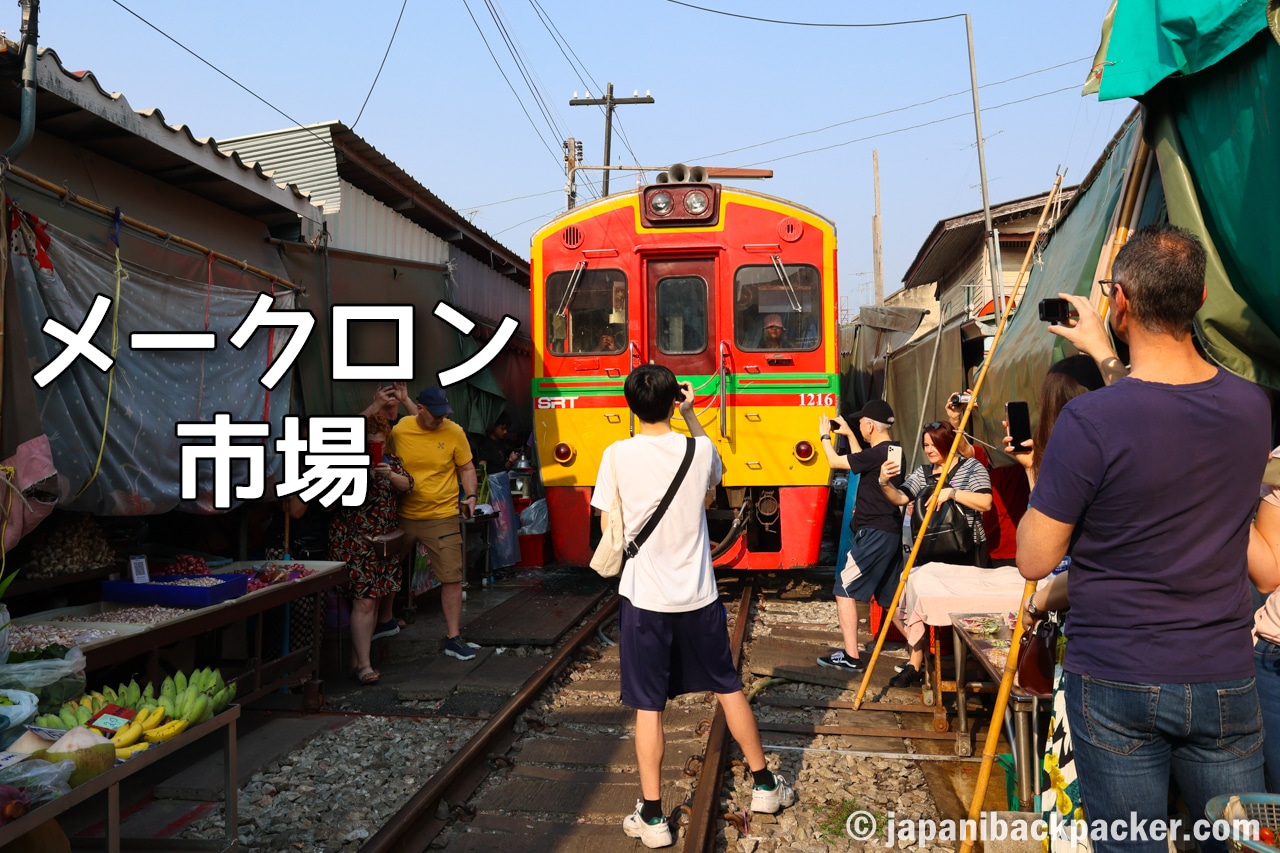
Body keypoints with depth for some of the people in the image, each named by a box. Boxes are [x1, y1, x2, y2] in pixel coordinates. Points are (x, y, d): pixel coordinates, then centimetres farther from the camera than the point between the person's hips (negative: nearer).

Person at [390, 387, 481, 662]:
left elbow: (466, 468, 2)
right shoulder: (398, 431, -5)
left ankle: (453, 638, 7)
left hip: (442, 517, -2)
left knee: (452, 577, -4)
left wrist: (471, 495, -12)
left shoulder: (454, 432, -7)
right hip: (403, 515, 2)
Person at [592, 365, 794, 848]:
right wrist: (690, 415, 18)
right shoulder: (699, 449, -5)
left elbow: (610, 528, -5)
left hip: (644, 598, -2)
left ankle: (652, 817, 14)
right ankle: (764, 784, 33)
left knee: (649, 706, 7)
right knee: (728, 687, 19)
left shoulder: (618, 455, -11)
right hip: (698, 595, 3)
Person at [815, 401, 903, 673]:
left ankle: (850, 657, -3)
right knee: (890, 597, 16)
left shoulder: (876, 453, -18)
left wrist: (825, 436, 7)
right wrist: (848, 435, 29)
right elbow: (860, 461, 29)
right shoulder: (893, 451, 11)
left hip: (874, 534, -10)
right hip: (891, 533, 10)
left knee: (845, 591, -4)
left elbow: (834, 462, -10)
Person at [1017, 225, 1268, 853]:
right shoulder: (1253, 408, -2)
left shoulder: (1089, 422, -21)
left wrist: (1041, 478, 3)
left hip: (1116, 687, -4)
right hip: (1225, 683, 4)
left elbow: (1034, 561, -13)